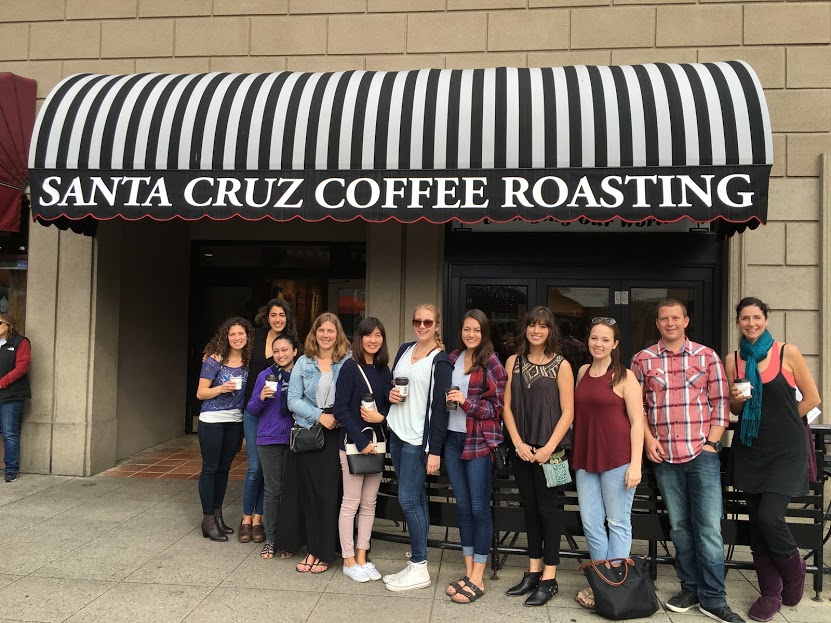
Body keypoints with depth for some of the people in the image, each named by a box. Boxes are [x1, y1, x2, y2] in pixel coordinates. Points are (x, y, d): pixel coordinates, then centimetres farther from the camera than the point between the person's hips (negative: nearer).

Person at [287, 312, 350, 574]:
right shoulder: (303, 363, 5)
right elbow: (293, 400, 0)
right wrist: (319, 416, -11)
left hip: (335, 435, -2)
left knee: (329, 492, -1)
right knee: (308, 492, 6)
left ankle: (323, 552, 13)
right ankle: (312, 548, 20)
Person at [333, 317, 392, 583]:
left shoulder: (384, 370, 8)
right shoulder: (350, 367, -7)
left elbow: (391, 404, 12)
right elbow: (341, 409, -11)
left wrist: (380, 416, -11)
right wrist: (361, 441, -15)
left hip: (377, 441, 5)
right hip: (353, 442, -5)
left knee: (369, 503, 10)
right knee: (351, 503, 2)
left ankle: (361, 557, 22)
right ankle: (349, 560, 15)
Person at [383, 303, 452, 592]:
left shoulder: (441, 361, -9)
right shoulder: (404, 350, 10)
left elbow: (440, 407, -12)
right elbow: (392, 381, 23)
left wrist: (435, 450, -15)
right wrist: (391, 393, -1)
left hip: (419, 439, -6)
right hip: (397, 433, 6)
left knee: (408, 499, -5)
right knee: (416, 497, 13)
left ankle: (419, 568, 7)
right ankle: (417, 557, 22)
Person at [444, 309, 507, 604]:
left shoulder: (491, 363, -7)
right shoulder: (453, 358, 9)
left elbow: (498, 406, -9)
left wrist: (467, 402, -19)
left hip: (479, 441, -6)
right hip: (453, 438, 6)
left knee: (479, 507, 3)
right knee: (462, 506, 13)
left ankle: (478, 579, 14)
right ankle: (468, 572, 25)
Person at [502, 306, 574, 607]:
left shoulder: (561, 365, -6)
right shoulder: (514, 362, 4)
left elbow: (567, 412, -7)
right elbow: (507, 406, 4)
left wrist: (549, 448, -14)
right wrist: (518, 443, -5)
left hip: (549, 449, -4)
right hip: (522, 449, 4)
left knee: (547, 509, 3)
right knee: (530, 508, 13)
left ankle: (549, 579, 14)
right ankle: (533, 572, 25)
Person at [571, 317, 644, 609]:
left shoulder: (624, 376, -6)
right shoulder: (582, 372, 10)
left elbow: (637, 422, -8)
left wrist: (635, 464, -14)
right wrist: (574, 454, 14)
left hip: (617, 457, -5)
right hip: (585, 457, 5)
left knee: (617, 522, 6)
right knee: (590, 522, 9)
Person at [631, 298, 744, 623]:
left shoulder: (707, 356, 4)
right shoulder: (642, 360, 4)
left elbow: (720, 402, 4)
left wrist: (712, 442, -3)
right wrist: (648, 438, -3)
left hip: (702, 454, -1)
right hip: (664, 456, 1)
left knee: (708, 527, 0)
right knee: (679, 526, 11)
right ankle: (691, 588, 25)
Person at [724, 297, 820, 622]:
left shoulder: (788, 353, -4)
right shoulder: (732, 360, 4)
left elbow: (812, 398, 2)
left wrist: (781, 421, 4)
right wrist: (737, 398, -10)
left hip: (786, 449, -3)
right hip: (750, 449, 3)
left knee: (769, 517, -12)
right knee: (757, 522, 7)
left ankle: (794, 567, 20)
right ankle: (770, 593, 22)